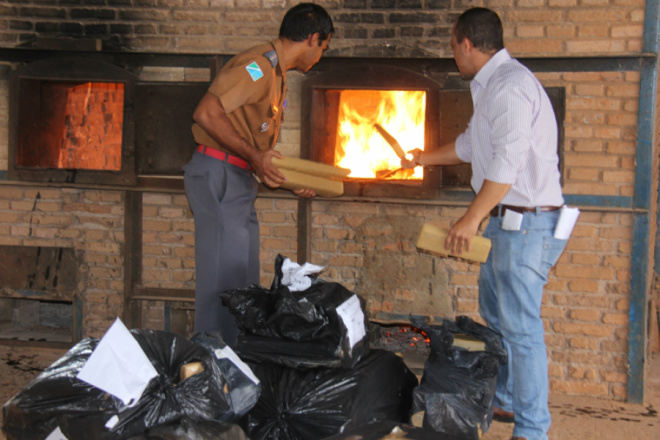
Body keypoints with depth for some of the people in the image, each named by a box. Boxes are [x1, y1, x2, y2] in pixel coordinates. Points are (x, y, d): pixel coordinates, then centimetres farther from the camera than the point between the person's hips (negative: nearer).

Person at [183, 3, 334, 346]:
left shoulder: (276, 74, 19)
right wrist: (254, 157, -23)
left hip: (239, 179, 10)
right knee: (223, 277, -9)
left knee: (244, 281, 13)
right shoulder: (258, 65, -14)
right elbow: (206, 114, -23)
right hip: (218, 175, -10)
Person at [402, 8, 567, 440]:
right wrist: (423, 158, 45)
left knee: (521, 328, -7)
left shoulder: (510, 85, -18)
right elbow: (469, 146, 32)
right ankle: (506, 400, 35)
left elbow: (507, 164, -26)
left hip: (527, 224, -11)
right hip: (505, 220, 11)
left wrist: (472, 218, -24)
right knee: (495, 315, 21)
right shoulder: (492, 85, 16)